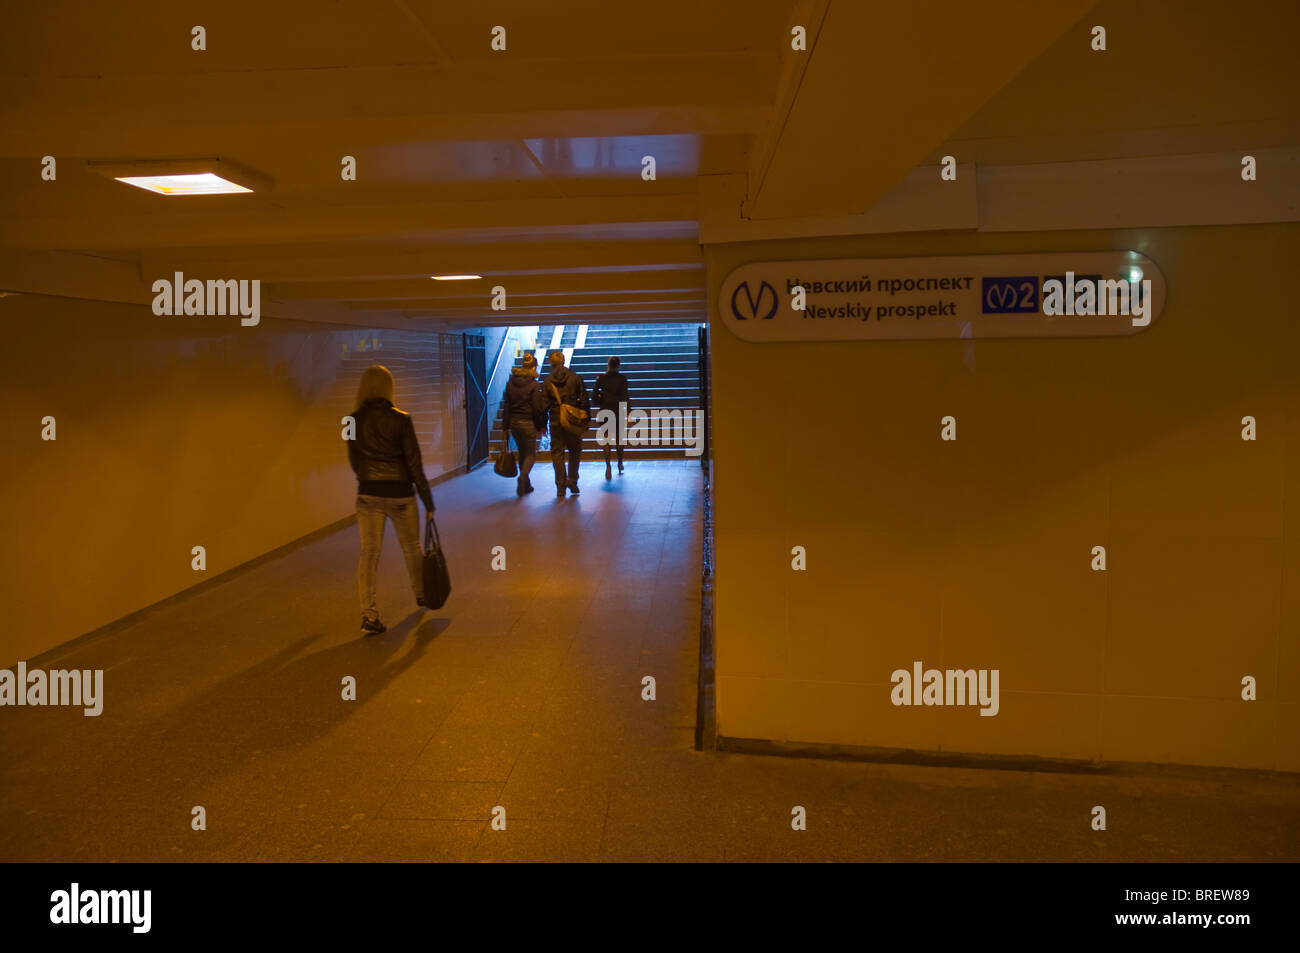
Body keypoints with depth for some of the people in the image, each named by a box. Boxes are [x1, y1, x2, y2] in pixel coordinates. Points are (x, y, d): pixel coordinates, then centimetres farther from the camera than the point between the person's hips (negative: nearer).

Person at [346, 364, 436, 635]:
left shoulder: (354, 421, -2)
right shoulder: (400, 419, -11)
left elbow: (354, 460, 9)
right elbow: (414, 463, -11)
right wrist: (428, 502, -5)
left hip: (368, 494, 2)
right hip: (400, 494, -2)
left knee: (369, 553, 4)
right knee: (412, 548, 18)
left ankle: (368, 616, -4)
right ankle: (421, 595, 40)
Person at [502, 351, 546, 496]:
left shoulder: (510, 383, 3)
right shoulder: (534, 385, -12)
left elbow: (507, 406, 6)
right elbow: (537, 408, -13)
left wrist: (505, 427, 10)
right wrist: (542, 425, -1)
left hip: (514, 423, 5)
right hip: (528, 423, -5)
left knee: (522, 453, 19)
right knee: (530, 454, 7)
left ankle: (526, 485, 24)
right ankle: (522, 479, -18)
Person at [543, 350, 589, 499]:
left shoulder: (547, 381, -1)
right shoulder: (575, 378, -1)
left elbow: (545, 404, -1)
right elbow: (584, 400, -2)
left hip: (556, 422, 0)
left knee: (557, 453, 6)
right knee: (574, 450, 17)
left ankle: (560, 489, 4)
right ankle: (572, 481, 15)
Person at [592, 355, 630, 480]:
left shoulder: (601, 378, -1)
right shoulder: (622, 378, -5)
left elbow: (594, 393, -1)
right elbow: (625, 396, -8)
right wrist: (627, 412, -6)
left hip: (605, 410, 1)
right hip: (618, 410, 0)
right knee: (619, 438, 15)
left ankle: (608, 466, -10)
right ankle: (620, 463, 26)